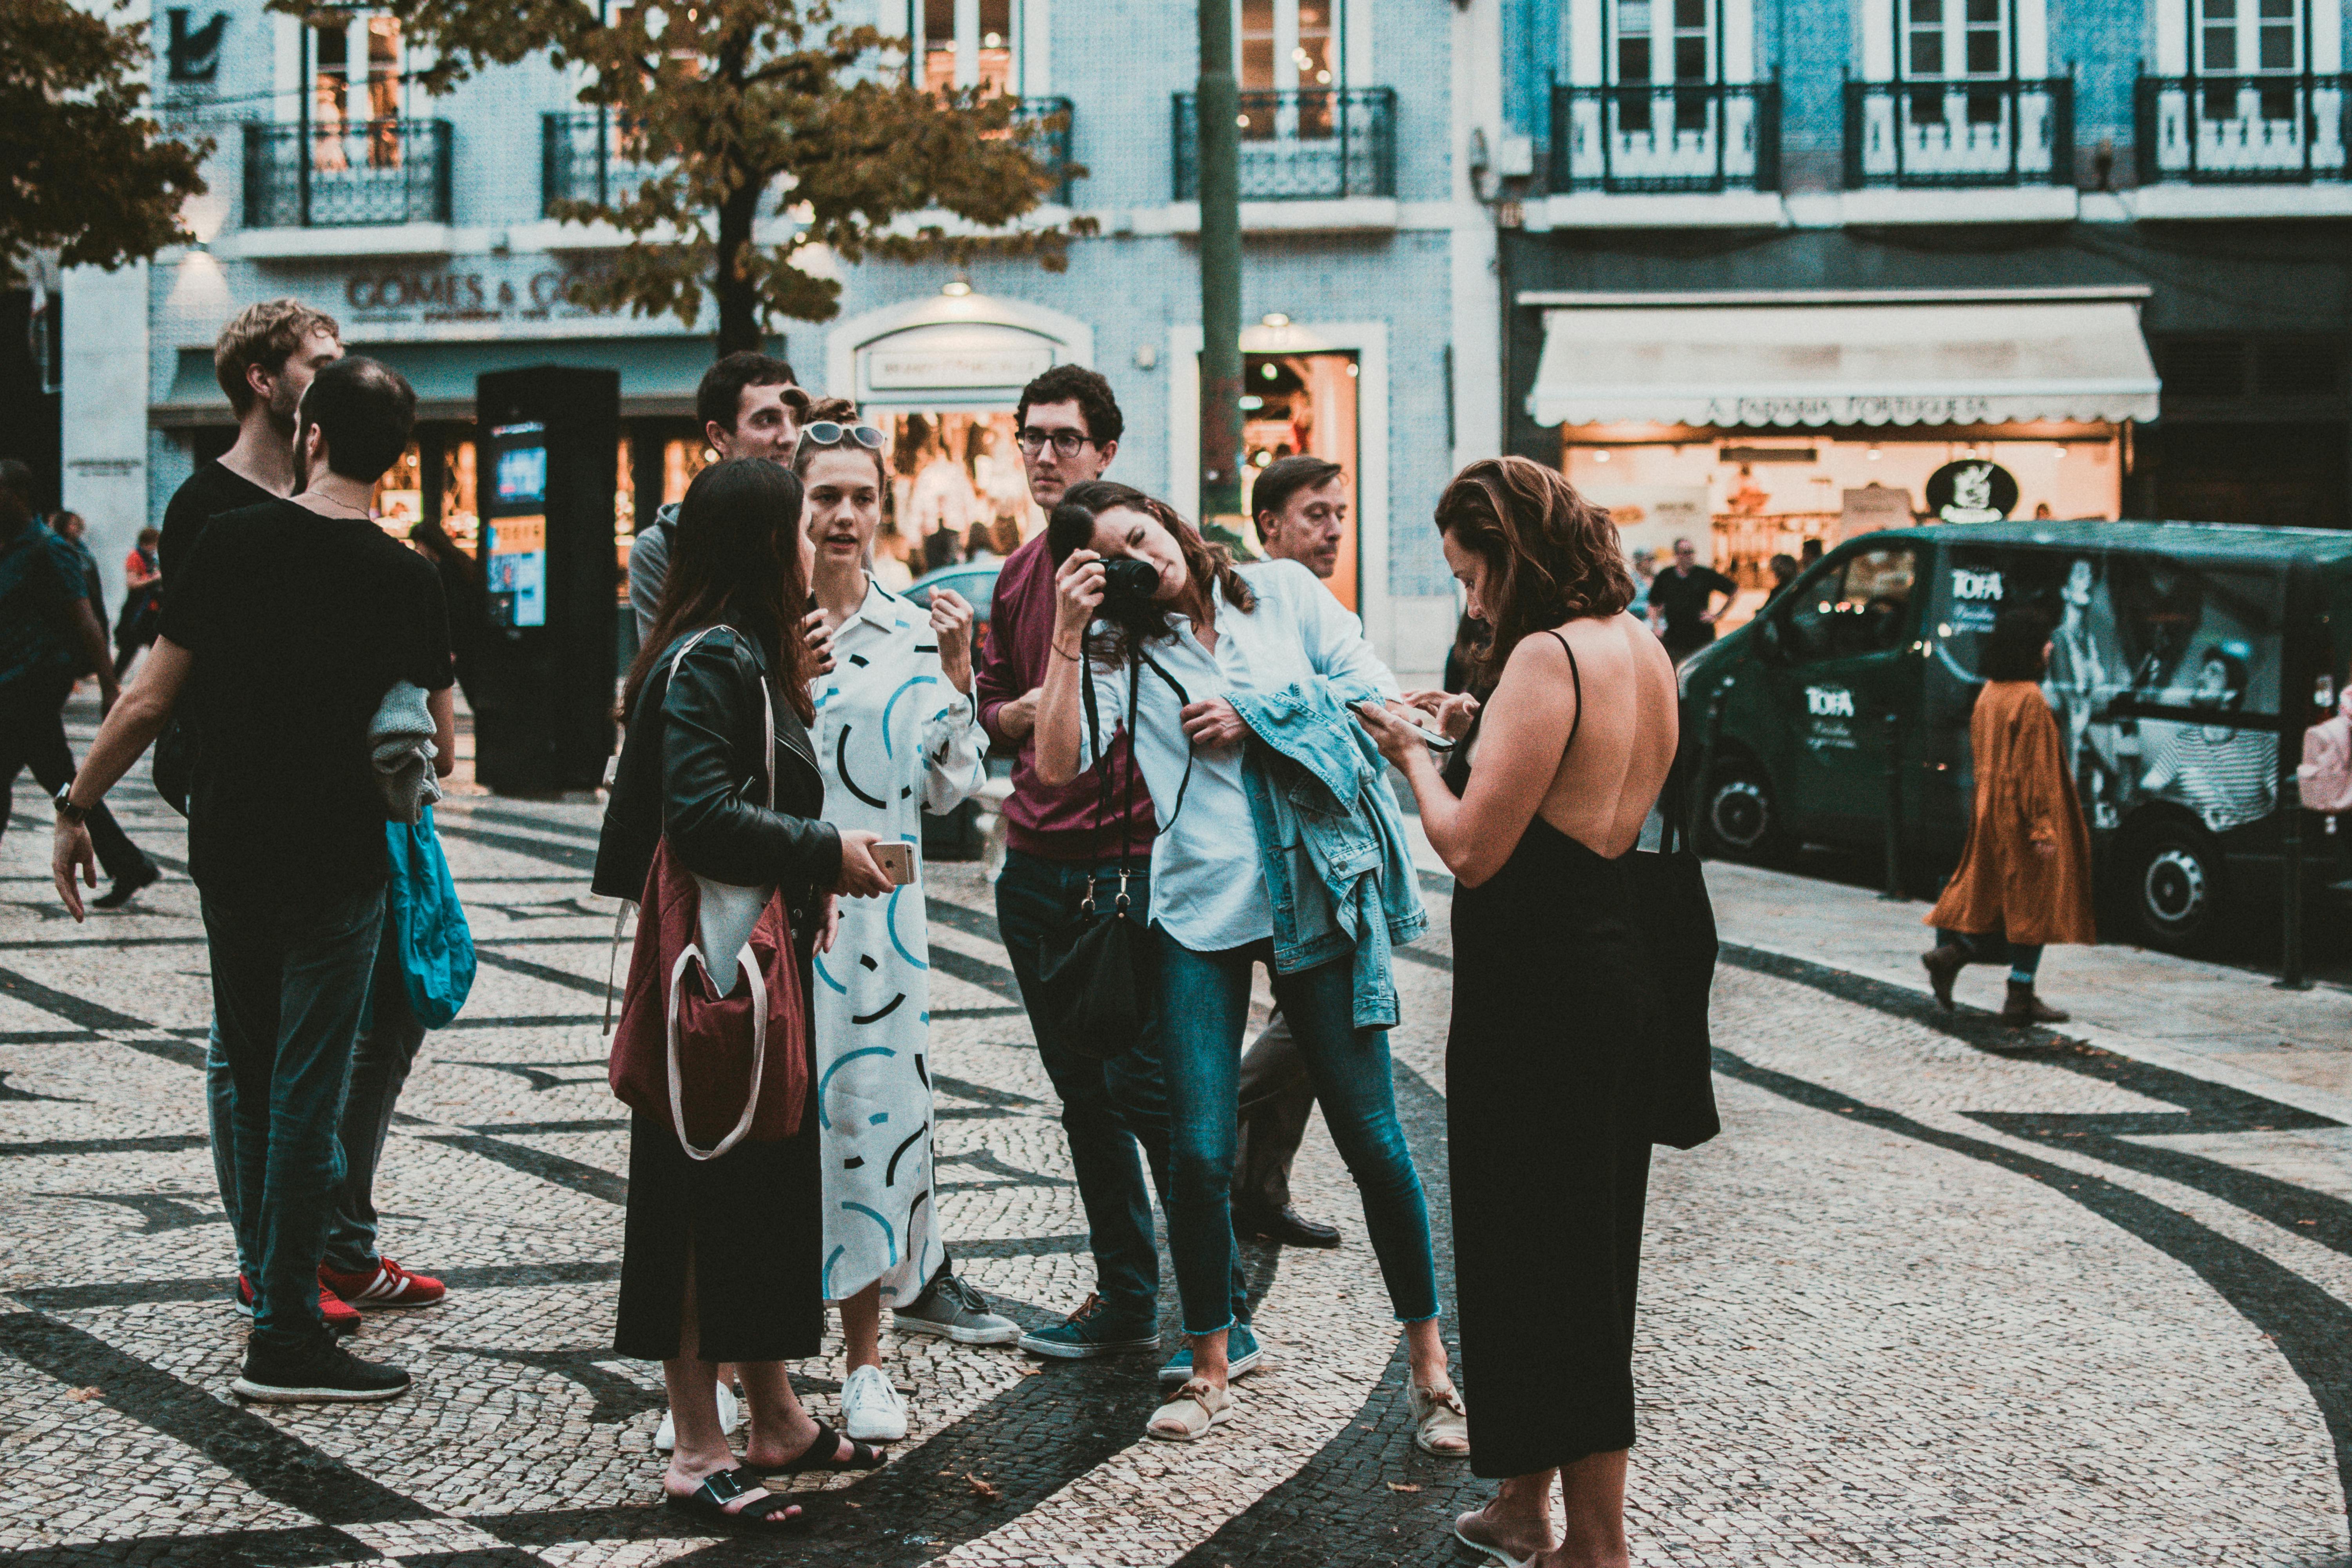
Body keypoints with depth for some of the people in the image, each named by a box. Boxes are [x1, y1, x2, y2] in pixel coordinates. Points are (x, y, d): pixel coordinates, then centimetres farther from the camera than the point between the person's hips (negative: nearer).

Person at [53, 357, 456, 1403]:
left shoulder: (233, 541, -4)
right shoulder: (404, 578, -6)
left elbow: (151, 700, -3)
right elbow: (439, 750, 2)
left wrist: (75, 810, 8)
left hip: (229, 853, 2)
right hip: (339, 866, -2)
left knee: (251, 1075, 18)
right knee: (307, 1093, 2)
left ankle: (265, 1268, 31)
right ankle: (283, 1337, 5)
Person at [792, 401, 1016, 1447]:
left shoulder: (913, 632, 7)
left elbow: (946, 789, 6)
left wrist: (955, 675, -3)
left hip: (873, 903, 1)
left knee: (871, 1102, -1)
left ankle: (865, 1359, 9)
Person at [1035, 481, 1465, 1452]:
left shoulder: (1281, 591, 7)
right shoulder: (1118, 651, 6)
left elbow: (1375, 695, 3)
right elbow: (1059, 767, -9)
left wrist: (1257, 719, -5)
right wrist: (1067, 636, -12)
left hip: (1317, 892, 0)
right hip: (1199, 907, 1)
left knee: (1371, 1135, 2)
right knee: (1198, 1154, -2)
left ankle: (1428, 1360, 15)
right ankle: (1210, 1370, 17)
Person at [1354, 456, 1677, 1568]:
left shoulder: (1547, 657, -20)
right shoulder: (1641, 647, 8)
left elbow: (1473, 849, -21)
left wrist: (1414, 757, -5)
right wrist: (1484, 727, 13)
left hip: (1538, 995, -9)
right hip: (1617, 967, 9)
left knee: (1537, 1261, 2)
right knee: (1583, 1256, 17)